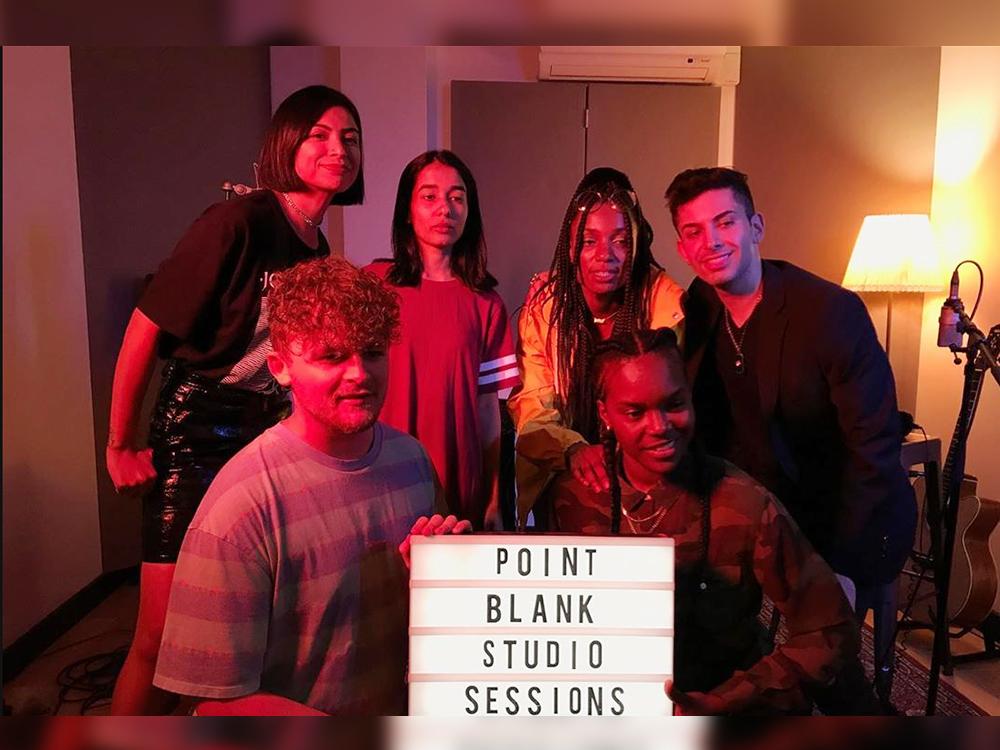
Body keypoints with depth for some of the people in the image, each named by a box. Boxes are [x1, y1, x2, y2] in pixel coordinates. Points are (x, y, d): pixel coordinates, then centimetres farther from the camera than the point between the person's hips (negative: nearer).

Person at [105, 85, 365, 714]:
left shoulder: (320, 248, 8)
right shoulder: (237, 222, -14)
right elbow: (145, 330, -12)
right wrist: (121, 447, -7)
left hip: (273, 441, 6)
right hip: (197, 439, -6)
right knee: (162, 638, -1)